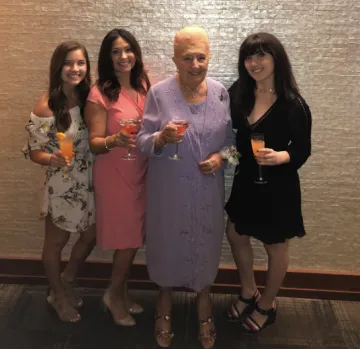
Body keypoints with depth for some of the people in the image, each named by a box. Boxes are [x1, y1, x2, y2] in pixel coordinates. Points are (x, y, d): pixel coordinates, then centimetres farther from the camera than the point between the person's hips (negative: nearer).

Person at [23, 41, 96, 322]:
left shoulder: (89, 97, -4)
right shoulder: (47, 105, -19)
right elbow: (34, 151, -15)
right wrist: (53, 159, -34)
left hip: (90, 183, 5)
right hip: (62, 186, -5)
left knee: (91, 236, 20)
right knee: (56, 242, 15)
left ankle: (68, 281, 46)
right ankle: (58, 296, 40)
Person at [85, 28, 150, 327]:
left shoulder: (144, 86, 4)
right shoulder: (100, 93, -12)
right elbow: (94, 143, -14)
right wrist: (114, 140, -32)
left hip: (142, 172, 5)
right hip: (115, 174, -5)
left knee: (134, 237, 13)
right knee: (128, 239, 2)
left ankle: (121, 292, 33)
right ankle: (114, 295, 27)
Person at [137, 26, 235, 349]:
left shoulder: (220, 92, -2)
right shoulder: (159, 93, -11)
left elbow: (230, 137, 6)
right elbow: (142, 142, -9)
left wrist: (221, 156, -14)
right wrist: (161, 137, -30)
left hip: (208, 189, 2)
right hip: (169, 189, -2)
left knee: (206, 244, 15)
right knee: (168, 243, 14)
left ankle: (204, 302, 41)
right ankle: (165, 303, 40)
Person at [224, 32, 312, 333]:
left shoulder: (293, 104, -19)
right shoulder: (238, 94, -6)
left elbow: (303, 150, -13)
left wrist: (280, 156, -31)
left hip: (277, 186, -5)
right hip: (245, 181, 6)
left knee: (275, 247, 14)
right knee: (235, 234, 19)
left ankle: (267, 305, 39)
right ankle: (248, 292, 44)